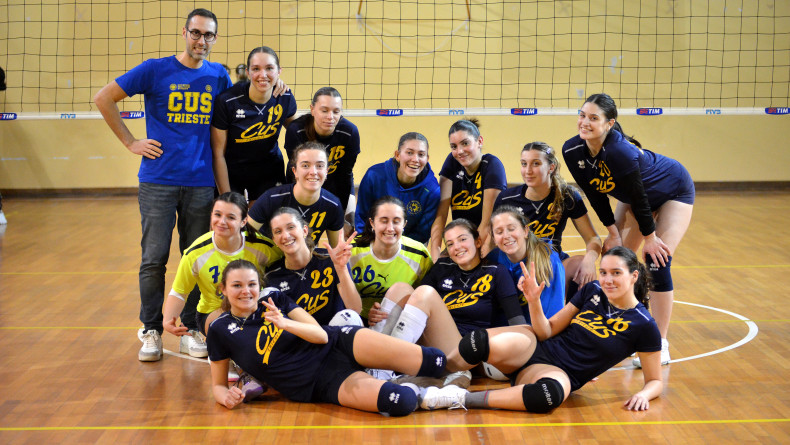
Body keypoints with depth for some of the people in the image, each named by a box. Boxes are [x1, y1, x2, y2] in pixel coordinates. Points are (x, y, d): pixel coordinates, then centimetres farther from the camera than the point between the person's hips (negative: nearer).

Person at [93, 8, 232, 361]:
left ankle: (190, 329, 19)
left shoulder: (218, 76, 7)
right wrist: (131, 142, -2)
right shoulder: (155, 70, -2)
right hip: (158, 181, -2)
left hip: (201, 183, 3)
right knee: (154, 258, -1)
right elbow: (104, 98, 1)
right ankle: (151, 331, 11)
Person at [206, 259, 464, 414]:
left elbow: (322, 335, 0)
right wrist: (227, 397, -13)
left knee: (434, 362, -20)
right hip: (324, 385, -2)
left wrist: (285, 323, -18)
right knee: (401, 402, -32)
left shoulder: (273, 298, 6)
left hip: (338, 345, 3)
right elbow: (218, 385, 11)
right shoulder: (221, 331, 1)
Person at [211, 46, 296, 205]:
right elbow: (218, 153, -15)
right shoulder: (227, 101, -20)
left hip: (269, 174, 3)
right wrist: (226, 197, -14)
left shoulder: (285, 98, -10)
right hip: (230, 172, -2)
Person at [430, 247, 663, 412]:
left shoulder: (643, 326, -5)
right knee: (480, 343, -32)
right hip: (535, 347, 3)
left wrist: (643, 394, -19)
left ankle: (465, 399, -30)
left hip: (561, 372, -3)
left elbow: (655, 380, 3)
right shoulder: (592, 291, 4)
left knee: (550, 394, -43)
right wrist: (534, 300, -12)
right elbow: (548, 331, 5)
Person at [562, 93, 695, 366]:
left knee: (657, 260, -15)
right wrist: (613, 232, -6)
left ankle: (660, 346, -7)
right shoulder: (572, 151, -20)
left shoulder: (620, 151, -40)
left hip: (674, 192, -7)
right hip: (636, 197, 7)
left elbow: (639, 197, -30)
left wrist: (649, 237, -20)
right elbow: (595, 195, -8)